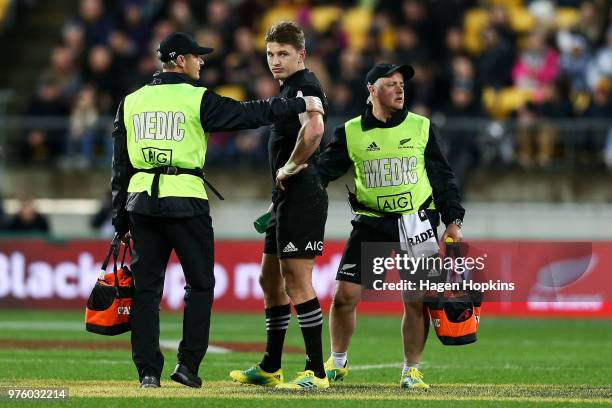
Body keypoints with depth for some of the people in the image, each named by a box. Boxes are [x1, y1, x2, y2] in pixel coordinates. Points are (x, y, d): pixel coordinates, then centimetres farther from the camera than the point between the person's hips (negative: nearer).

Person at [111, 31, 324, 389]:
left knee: (146, 287, 7)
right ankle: (188, 365, 1)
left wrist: (121, 218, 15)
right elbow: (249, 114, -4)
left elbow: (120, 166, 11)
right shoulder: (197, 99, -4)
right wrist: (302, 105, 6)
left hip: (141, 201, 4)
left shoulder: (132, 102, 10)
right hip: (185, 201, -4)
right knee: (200, 283, 8)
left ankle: (148, 371, 3)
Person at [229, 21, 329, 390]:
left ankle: (317, 372, -11)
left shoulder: (305, 85, -13)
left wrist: (290, 168, -19)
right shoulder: (289, 88, 19)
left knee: (297, 282, -12)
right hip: (287, 198, 11)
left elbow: (314, 130, -33)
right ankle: (270, 369, 25)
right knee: (271, 280, 16)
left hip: (302, 195, -11)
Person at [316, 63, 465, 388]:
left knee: (416, 300, -5)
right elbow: (322, 171, -1)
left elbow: (443, 178, 8)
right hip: (370, 222, 0)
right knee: (345, 295, -4)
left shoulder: (422, 128, 4)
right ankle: (337, 363, 18)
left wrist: (453, 220, 2)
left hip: (416, 221, 0)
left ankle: (411, 370, 11)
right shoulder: (351, 133, 2)